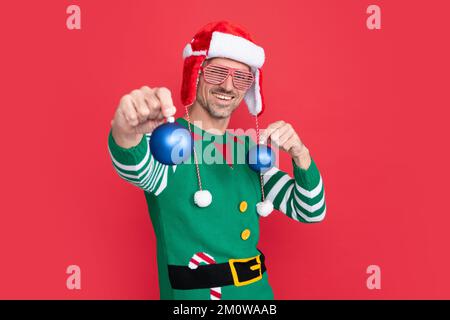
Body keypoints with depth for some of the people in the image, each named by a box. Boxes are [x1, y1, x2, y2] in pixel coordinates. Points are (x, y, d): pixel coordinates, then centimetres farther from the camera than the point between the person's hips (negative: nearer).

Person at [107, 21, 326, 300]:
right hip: (190, 293, -5)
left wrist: (299, 153, -16)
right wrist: (127, 133, -59)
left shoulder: (249, 149, 1)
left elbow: (310, 212, 0)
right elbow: (138, 168, -38)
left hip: (257, 291, 5)